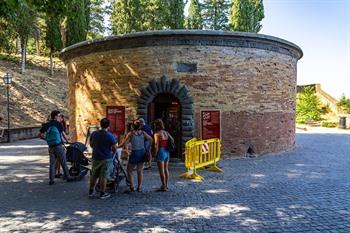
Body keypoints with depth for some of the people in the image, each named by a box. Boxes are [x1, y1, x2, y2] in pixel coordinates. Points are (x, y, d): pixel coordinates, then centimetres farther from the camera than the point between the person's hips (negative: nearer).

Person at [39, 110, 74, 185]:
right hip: (58, 146, -5)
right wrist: (67, 139, 14)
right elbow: (63, 134, -5)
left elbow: (40, 135, 9)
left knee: (52, 163, 11)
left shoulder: (46, 125, 8)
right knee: (63, 163, 5)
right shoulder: (58, 124, -6)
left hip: (51, 147, 5)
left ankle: (51, 180, 12)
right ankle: (68, 177, 14)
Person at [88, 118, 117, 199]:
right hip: (106, 159, -4)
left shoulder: (94, 134, -1)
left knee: (94, 175, 18)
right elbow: (114, 149, -12)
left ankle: (91, 192, 28)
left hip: (96, 158, 4)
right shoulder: (110, 136, -16)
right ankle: (102, 193, 12)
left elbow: (91, 145, 11)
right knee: (103, 177, 4)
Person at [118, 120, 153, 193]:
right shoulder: (143, 133, -1)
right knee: (140, 171, 15)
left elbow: (123, 144, -14)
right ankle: (139, 187, 18)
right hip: (142, 152, 4)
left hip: (134, 153, -4)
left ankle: (131, 187, 10)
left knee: (129, 171, 12)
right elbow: (151, 140, 6)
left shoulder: (130, 134, -12)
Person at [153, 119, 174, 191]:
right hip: (167, 153, 8)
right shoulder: (166, 133, 8)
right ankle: (166, 185, 24)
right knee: (166, 170, 15)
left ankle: (163, 186, 5)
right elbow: (172, 140, 14)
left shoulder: (157, 134, -13)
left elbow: (156, 146, -18)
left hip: (161, 152, -8)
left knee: (161, 171, 0)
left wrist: (155, 155, -11)